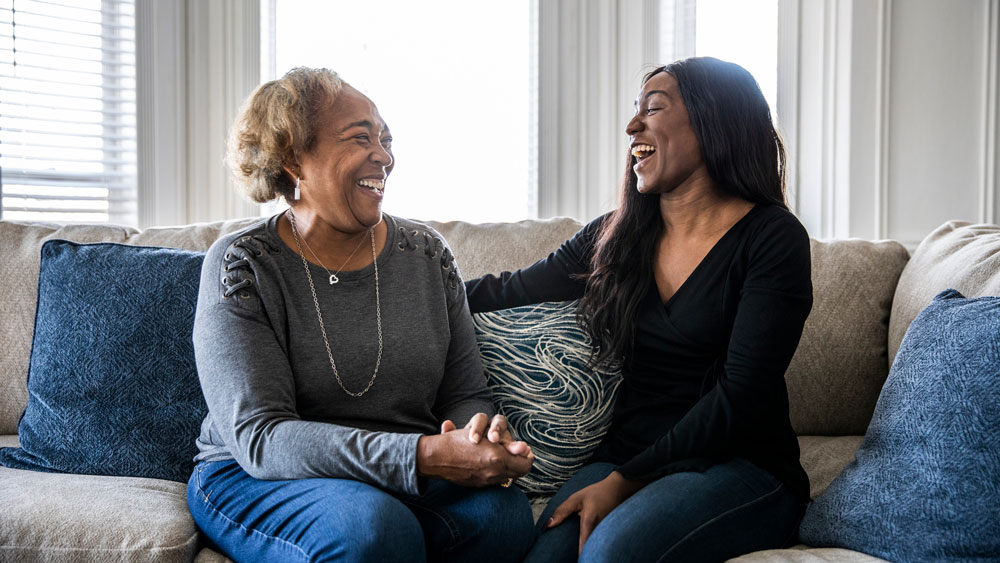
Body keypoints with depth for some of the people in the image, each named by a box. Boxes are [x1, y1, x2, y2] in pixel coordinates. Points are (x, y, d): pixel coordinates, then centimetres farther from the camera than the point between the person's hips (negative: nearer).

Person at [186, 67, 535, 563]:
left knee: (503, 509, -27)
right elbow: (259, 437, -19)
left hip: (405, 483, 4)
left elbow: (465, 394, 9)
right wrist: (424, 456, -31)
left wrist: (487, 435, -18)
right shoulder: (241, 265, -8)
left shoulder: (427, 254, 5)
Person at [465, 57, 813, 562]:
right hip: (626, 457, 4)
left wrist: (625, 481, -16)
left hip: (741, 467, -3)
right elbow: (509, 291, 17)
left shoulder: (772, 239, -6)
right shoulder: (616, 236, 11)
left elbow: (740, 394, -12)